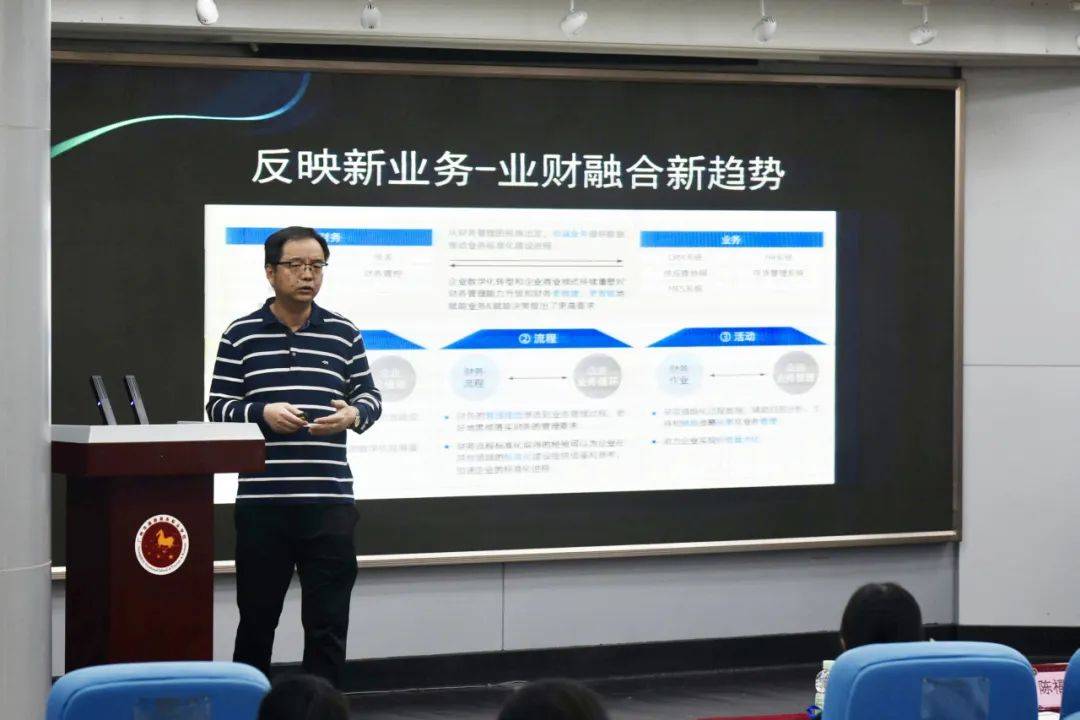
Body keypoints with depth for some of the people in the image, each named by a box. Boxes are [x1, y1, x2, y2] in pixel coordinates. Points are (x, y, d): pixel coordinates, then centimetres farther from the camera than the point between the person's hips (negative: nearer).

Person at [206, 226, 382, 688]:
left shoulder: (344, 334, 7)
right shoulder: (240, 336, 2)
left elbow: (370, 396, 11)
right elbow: (217, 407, 2)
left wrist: (354, 414, -11)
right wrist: (262, 413, -16)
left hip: (330, 502, 1)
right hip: (262, 501, -1)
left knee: (328, 621, 3)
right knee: (257, 615, 9)